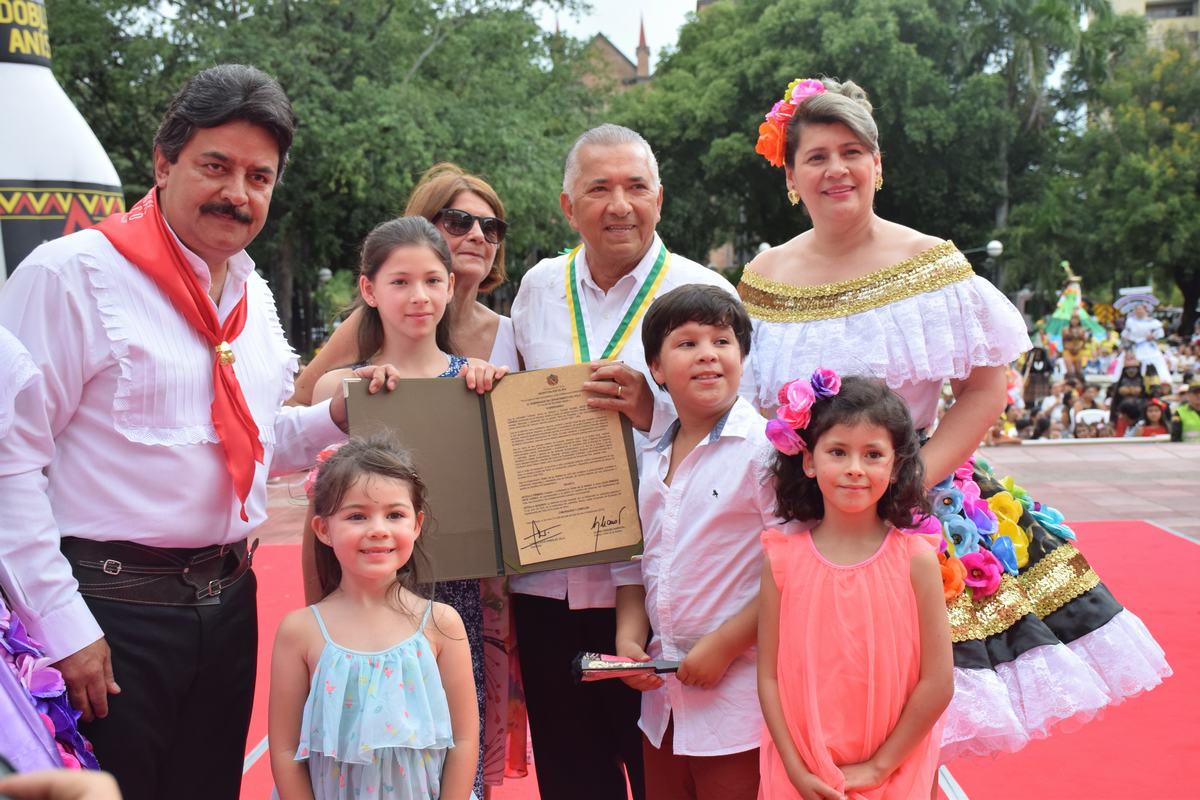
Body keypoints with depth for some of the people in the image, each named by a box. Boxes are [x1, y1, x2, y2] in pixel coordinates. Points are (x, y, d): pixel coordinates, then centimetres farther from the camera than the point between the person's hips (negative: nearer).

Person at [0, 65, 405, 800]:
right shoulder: (73, 275, -11)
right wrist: (62, 623, -17)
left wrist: (337, 416, 3)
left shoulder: (254, 296, 12)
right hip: (110, 610, -7)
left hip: (228, 601, 7)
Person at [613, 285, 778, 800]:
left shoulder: (765, 448, -11)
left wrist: (723, 646, -16)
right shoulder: (650, 462, 11)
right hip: (663, 696, 7)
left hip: (737, 695, -7)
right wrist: (629, 639, 3)